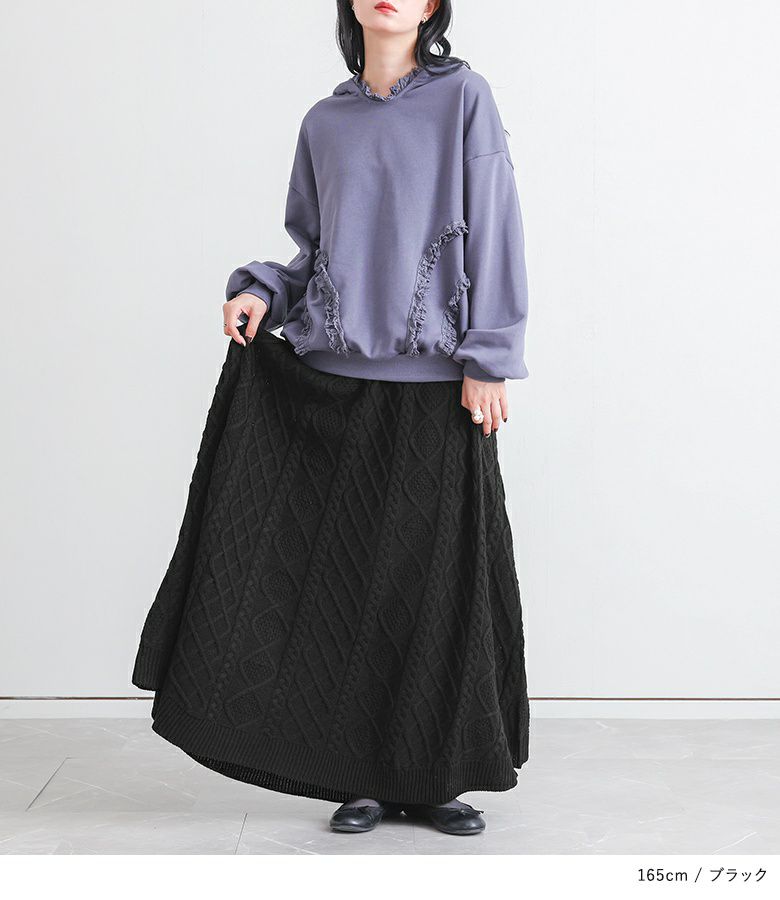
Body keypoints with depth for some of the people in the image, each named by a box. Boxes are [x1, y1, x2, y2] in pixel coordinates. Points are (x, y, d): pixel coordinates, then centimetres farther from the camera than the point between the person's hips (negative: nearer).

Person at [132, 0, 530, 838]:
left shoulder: (462, 98, 3)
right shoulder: (325, 123, 12)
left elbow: (493, 232, -2)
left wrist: (488, 360, -9)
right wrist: (262, 293, -2)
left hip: (434, 387, -2)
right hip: (333, 376, 3)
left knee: (440, 578, 1)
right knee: (346, 576, 2)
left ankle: (434, 776, 13)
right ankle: (364, 776, 13)